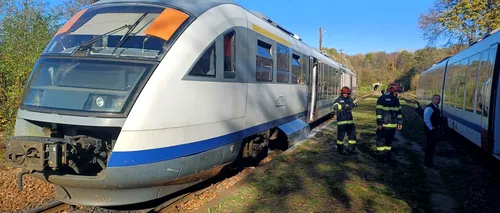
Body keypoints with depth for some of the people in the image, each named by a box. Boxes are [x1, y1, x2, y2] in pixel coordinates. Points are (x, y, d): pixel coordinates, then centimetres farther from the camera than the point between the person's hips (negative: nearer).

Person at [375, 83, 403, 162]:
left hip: (393, 125, 7)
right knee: (381, 140, 0)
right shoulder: (382, 99, -10)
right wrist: (379, 123, -17)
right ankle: (381, 155, 9)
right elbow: (378, 111, -14)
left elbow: (399, 111, 19)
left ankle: (387, 154, 24)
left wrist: (400, 122, 15)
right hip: (383, 125, -7)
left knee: (389, 140, 14)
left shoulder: (396, 99, 13)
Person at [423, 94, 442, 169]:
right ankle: (428, 163, 5)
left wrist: (438, 128, 14)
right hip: (431, 130, -10)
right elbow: (426, 119, -24)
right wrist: (431, 128, -20)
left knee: (432, 146, 16)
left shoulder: (436, 107, 12)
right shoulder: (429, 108, -18)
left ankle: (428, 161, 28)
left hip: (435, 130, 10)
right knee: (430, 146, -4)